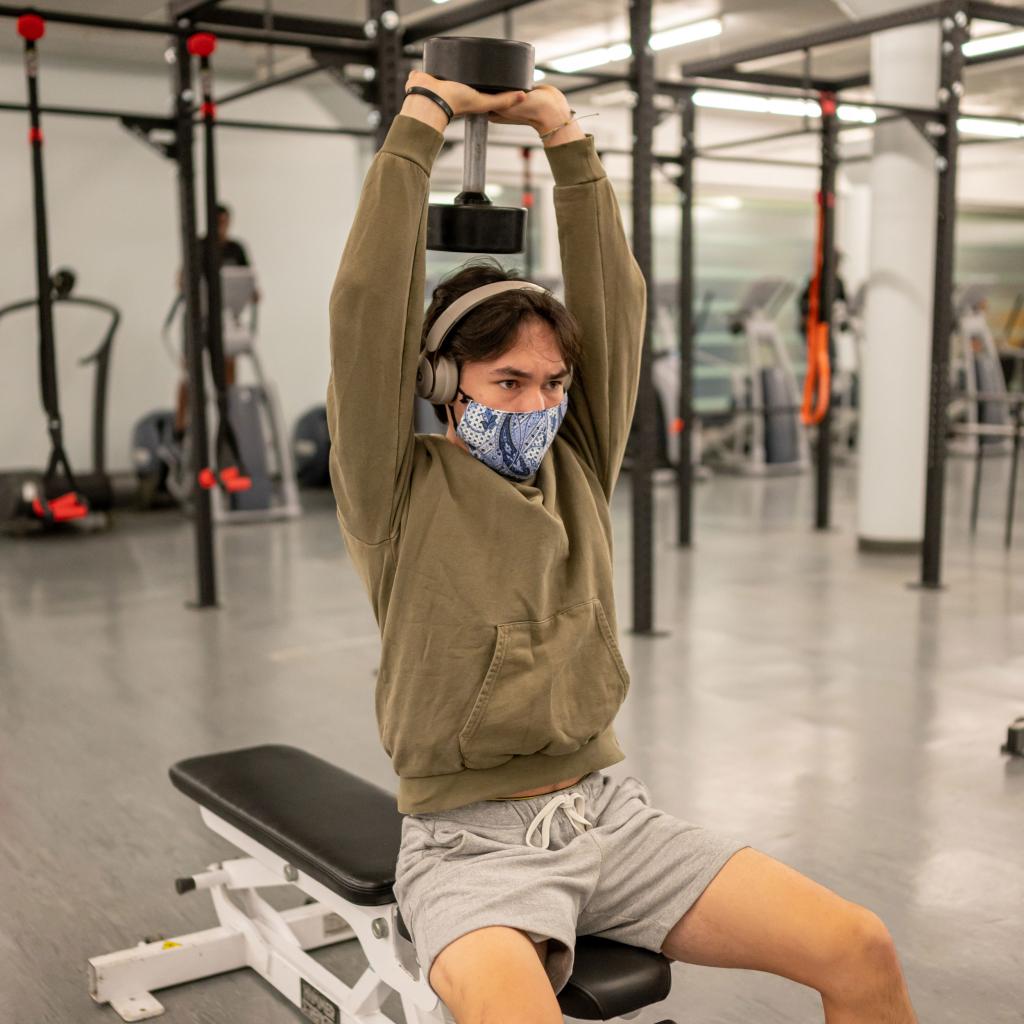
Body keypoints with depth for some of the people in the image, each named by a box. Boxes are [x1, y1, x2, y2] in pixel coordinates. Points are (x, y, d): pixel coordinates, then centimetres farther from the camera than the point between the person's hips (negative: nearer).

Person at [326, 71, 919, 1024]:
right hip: (470, 841, -4)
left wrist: (567, 139, 4)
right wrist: (418, 125, -6)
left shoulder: (577, 468, 10)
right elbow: (368, 303, -12)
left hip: (609, 811, 5)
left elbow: (614, 302, 5)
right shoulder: (398, 490, -3)